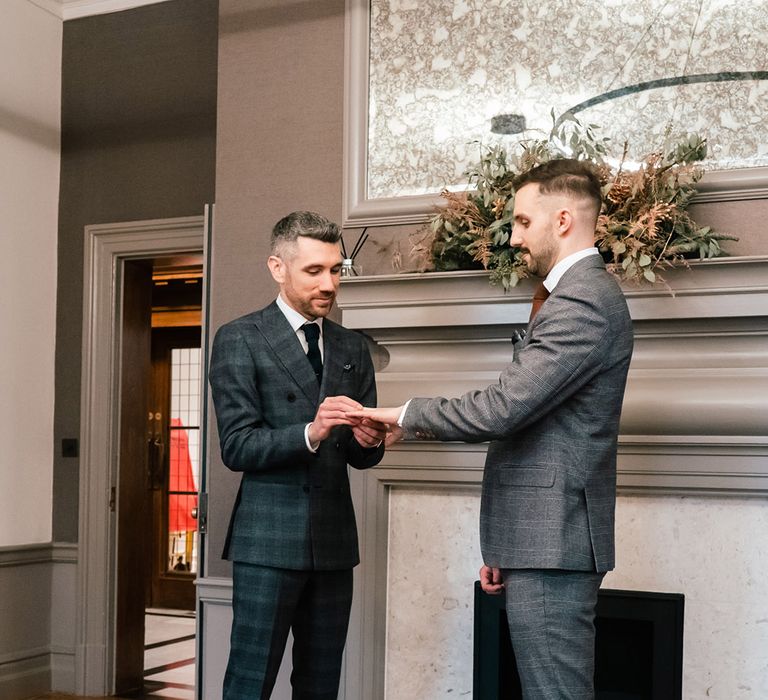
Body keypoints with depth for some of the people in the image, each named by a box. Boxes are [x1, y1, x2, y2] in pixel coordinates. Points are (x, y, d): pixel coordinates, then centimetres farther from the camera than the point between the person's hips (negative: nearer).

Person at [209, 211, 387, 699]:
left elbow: (361, 456, 12)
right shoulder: (240, 340, -3)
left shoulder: (353, 348, 12)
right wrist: (310, 432, -26)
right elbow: (237, 447, -11)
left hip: (334, 539, 5)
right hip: (268, 539, -5)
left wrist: (368, 441, -12)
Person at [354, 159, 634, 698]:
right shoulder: (584, 295, 18)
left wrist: (410, 416, -7)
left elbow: (502, 407, -24)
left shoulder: (583, 301, -16)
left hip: (552, 540, -11)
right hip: (548, 537, 11)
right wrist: (505, 549, 21)